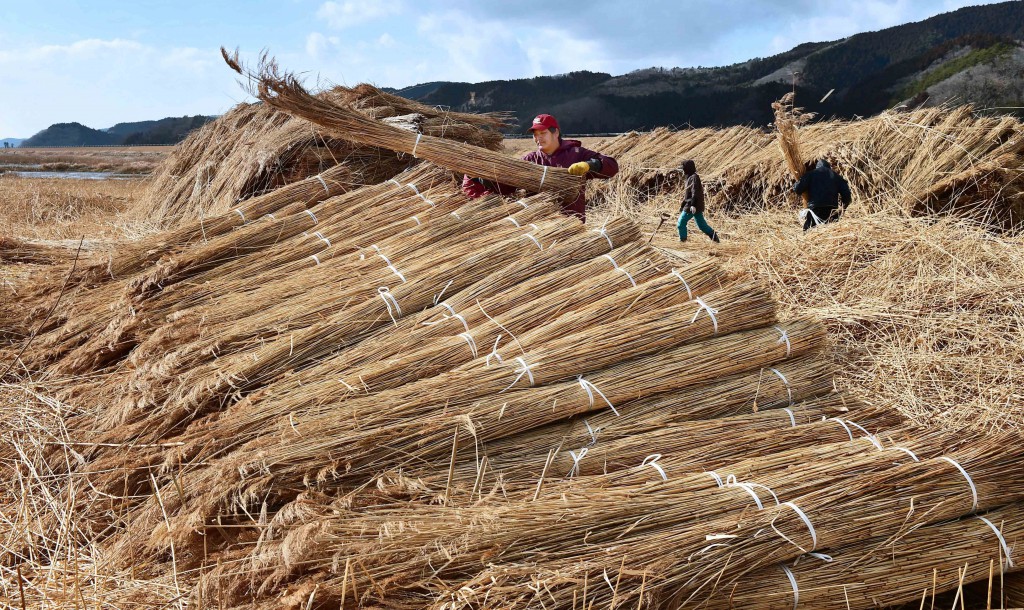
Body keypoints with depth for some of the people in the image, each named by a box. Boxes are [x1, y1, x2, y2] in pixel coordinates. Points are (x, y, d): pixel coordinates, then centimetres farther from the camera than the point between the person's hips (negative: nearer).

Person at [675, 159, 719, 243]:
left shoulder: (694, 177, -12)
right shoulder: (689, 178, 18)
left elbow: (695, 192, -22)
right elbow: (687, 194, 25)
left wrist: (693, 205, -30)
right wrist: (682, 206, 28)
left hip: (693, 207, -9)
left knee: (681, 221, -1)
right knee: (702, 225, 8)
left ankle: (682, 239, 5)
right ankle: (714, 236, 4)